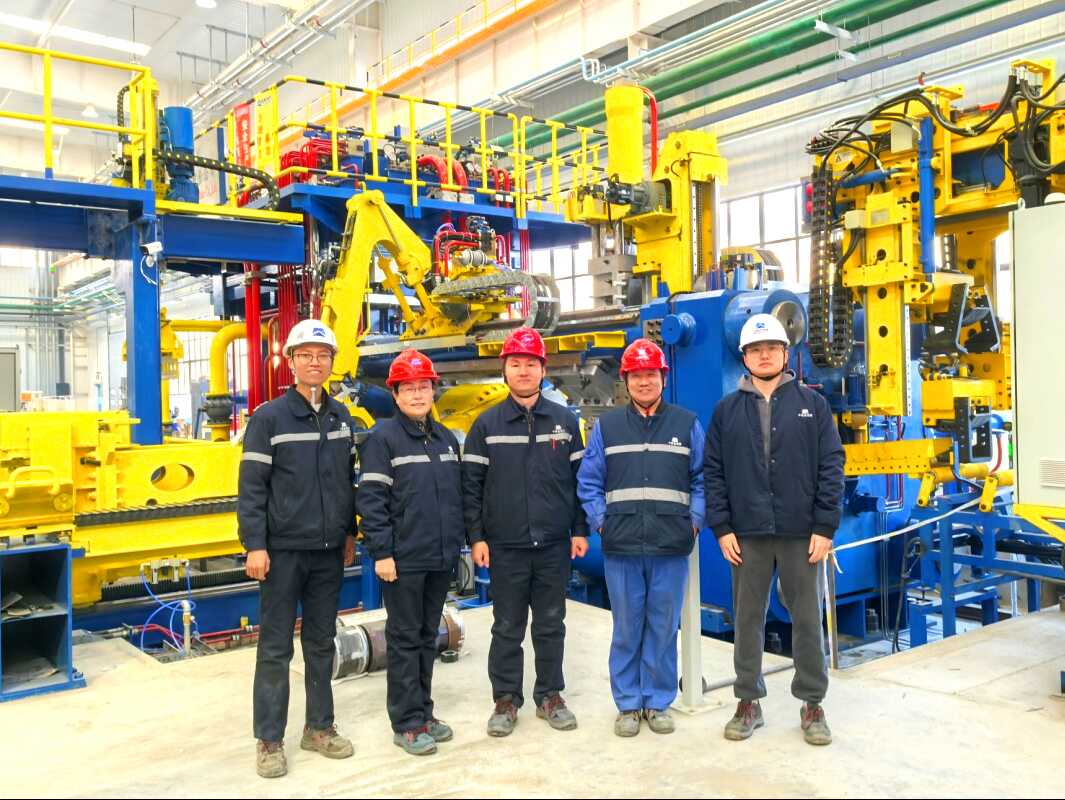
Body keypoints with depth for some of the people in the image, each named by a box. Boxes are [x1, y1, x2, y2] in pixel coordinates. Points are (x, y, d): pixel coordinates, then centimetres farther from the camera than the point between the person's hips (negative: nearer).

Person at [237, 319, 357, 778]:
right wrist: (254, 546, -14)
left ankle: (319, 728, 26)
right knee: (276, 648, 4)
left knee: (321, 643, 14)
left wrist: (349, 533, 15)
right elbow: (251, 487, -9)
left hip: (329, 552, 5)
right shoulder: (269, 418, -7)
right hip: (283, 551, -5)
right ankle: (269, 740, 15)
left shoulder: (341, 418, 8)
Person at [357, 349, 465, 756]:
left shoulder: (446, 438, 11)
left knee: (428, 637, 15)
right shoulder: (382, 438, -7)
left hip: (441, 559, 6)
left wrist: (458, 544, 14)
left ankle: (423, 712, 27)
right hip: (404, 560, -6)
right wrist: (381, 553, -16)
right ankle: (407, 723, 13)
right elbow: (371, 500, -12)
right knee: (405, 639, 3)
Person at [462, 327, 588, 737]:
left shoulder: (565, 420, 4)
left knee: (551, 624, 11)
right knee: (507, 628, 8)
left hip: (554, 545, 1)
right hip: (504, 545, -1)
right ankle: (506, 699, 21)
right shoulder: (487, 424, 1)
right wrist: (476, 537, -4)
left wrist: (580, 530, 3)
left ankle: (550, 695, 25)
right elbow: (471, 484, 1)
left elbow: (579, 479, 6)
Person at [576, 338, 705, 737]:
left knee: (663, 629, 8)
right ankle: (628, 704, 21)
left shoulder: (687, 423, 7)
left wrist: (694, 521, -2)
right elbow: (589, 482, 8)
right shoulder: (607, 425, 6)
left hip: (671, 547, 0)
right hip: (621, 546, 0)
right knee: (626, 629, 8)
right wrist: (601, 522, -1)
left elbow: (703, 479, 8)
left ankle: (658, 702, 22)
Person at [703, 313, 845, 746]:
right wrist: (721, 528, -2)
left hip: (801, 533, -1)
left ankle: (812, 704, 21)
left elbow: (831, 466, 0)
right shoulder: (727, 409, 7)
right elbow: (713, 472, 6)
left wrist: (825, 527, -6)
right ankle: (748, 702, 21)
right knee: (747, 619, 9)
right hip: (747, 533, 1)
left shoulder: (812, 404, 4)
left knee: (807, 620, 7)